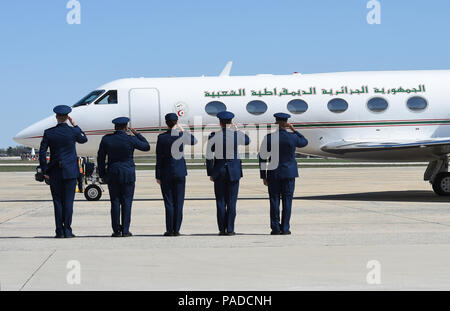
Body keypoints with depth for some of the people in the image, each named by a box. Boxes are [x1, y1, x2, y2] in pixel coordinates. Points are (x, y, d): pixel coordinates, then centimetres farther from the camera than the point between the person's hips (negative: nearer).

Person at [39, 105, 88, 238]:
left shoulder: (49, 133, -2)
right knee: (68, 201, 1)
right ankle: (67, 230, 0)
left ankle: (60, 231, 6)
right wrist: (75, 125, 19)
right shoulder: (73, 131, -5)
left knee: (58, 201, 6)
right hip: (70, 172, -1)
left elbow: (42, 153, -3)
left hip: (55, 172, 1)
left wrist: (45, 171, 3)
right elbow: (84, 139, 17)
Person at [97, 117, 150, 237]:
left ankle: (116, 230, 5)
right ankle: (125, 230, 1)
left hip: (112, 175, 2)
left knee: (115, 202, 5)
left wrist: (102, 175, 13)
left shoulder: (106, 139, -2)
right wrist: (137, 134, 11)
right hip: (128, 175, -2)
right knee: (126, 202, 2)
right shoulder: (131, 140, -9)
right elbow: (146, 147, 6)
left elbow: (100, 158, 4)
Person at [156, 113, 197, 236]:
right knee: (178, 202, 5)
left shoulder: (161, 137, -7)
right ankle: (176, 230, 5)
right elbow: (194, 141, 18)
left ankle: (169, 230, 1)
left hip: (166, 174, -1)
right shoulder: (182, 136, -5)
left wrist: (158, 176, 0)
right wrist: (182, 130, 17)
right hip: (180, 173, 1)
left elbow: (159, 158, -5)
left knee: (169, 203, 2)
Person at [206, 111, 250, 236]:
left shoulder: (213, 136, -5)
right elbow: (247, 141, 18)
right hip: (234, 171, 0)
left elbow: (209, 156, -4)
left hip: (219, 170, 0)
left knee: (220, 201, 6)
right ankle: (230, 229, 1)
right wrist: (236, 130, 27)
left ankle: (222, 229, 6)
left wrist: (210, 173, 4)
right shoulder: (237, 135, -5)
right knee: (231, 201, 3)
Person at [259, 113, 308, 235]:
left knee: (274, 200, 4)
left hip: (273, 174, 0)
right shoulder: (293, 137, -6)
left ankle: (275, 228, 3)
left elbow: (262, 158, -3)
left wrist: (263, 176, 4)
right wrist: (294, 130, 15)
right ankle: (285, 228, 2)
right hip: (289, 173, 0)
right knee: (287, 200, 3)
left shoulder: (269, 138, -6)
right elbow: (304, 142, 17)